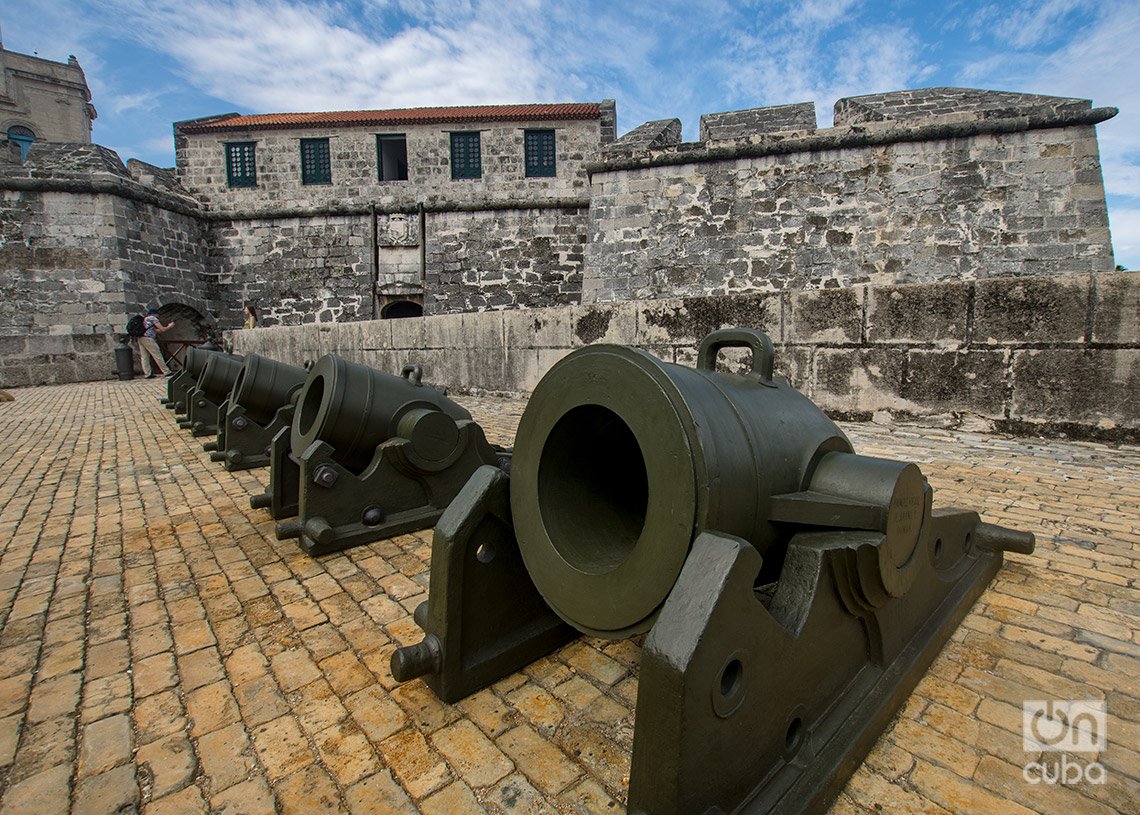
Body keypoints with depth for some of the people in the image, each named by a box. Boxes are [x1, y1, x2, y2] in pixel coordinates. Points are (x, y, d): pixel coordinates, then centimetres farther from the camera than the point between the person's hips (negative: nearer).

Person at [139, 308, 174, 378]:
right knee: (158, 356, -4)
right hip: (148, 339, -9)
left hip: (140, 339, 9)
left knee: (144, 357, 6)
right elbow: (162, 329, -6)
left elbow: (157, 331, 24)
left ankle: (148, 374, 5)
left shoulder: (144, 319, 25)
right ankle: (166, 372, 0)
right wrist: (169, 327, 12)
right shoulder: (153, 318, -1)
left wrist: (167, 326, 25)